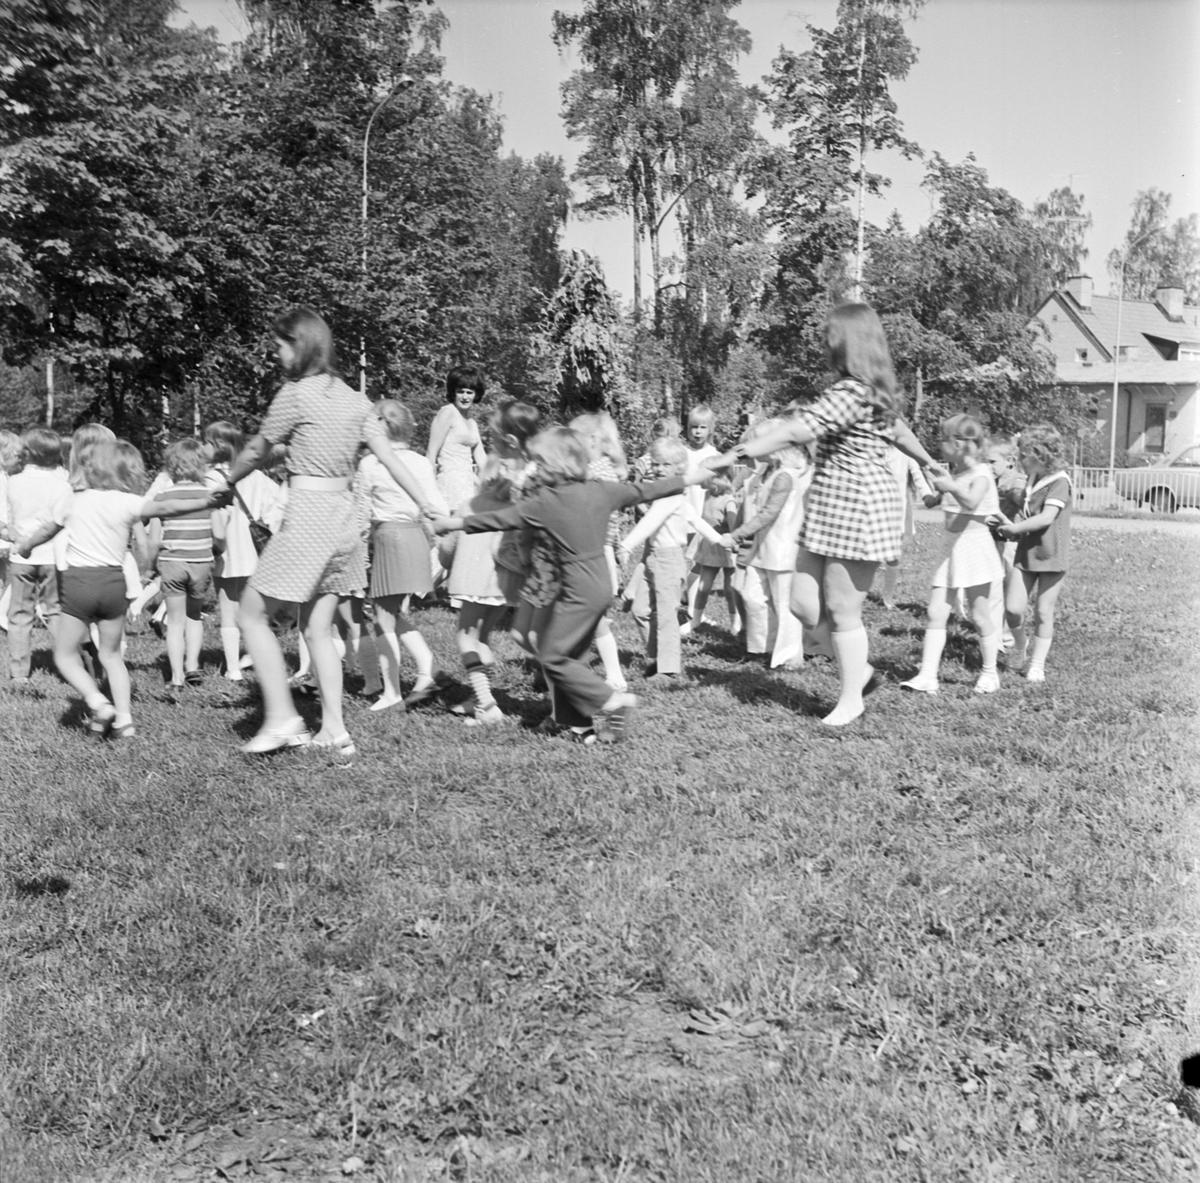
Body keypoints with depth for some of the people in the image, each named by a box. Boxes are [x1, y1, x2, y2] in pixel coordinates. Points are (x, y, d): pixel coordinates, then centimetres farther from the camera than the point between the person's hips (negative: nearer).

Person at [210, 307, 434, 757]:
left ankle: (281, 718, 3)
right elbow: (390, 457, 4)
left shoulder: (296, 394, -10)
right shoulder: (353, 398, 9)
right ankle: (334, 730, 13)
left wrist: (226, 486, 18)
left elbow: (256, 452, 1)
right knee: (318, 629, 14)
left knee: (252, 614, 6)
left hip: (307, 518, -7)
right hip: (344, 517, 7)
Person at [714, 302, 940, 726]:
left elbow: (794, 432, -26)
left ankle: (851, 698, 14)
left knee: (842, 610, 0)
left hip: (858, 505, -10)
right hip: (829, 507, 10)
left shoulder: (851, 392, -19)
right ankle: (856, 668, 26)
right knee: (804, 604, 8)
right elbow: (896, 428, 30)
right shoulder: (872, 390, 13)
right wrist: (927, 460, 47)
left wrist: (735, 454, -25)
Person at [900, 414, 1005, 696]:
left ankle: (990, 673, 18)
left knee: (980, 615, 3)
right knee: (936, 612, -2)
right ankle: (927, 676, -4)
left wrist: (950, 486, -47)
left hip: (973, 546, -7)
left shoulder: (980, 474, -12)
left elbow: (971, 502, -34)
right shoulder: (952, 472, 11)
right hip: (951, 548, 7)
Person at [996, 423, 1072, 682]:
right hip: (1026, 553, 6)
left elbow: (1046, 518, -23)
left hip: (1052, 556, -6)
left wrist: (1013, 529, -17)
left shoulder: (1059, 482, -13)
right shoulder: (1031, 483, 13)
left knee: (1043, 612, 2)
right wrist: (1009, 528, 0)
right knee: (1013, 607, -4)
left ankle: (1037, 664, 11)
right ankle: (1019, 646, 22)